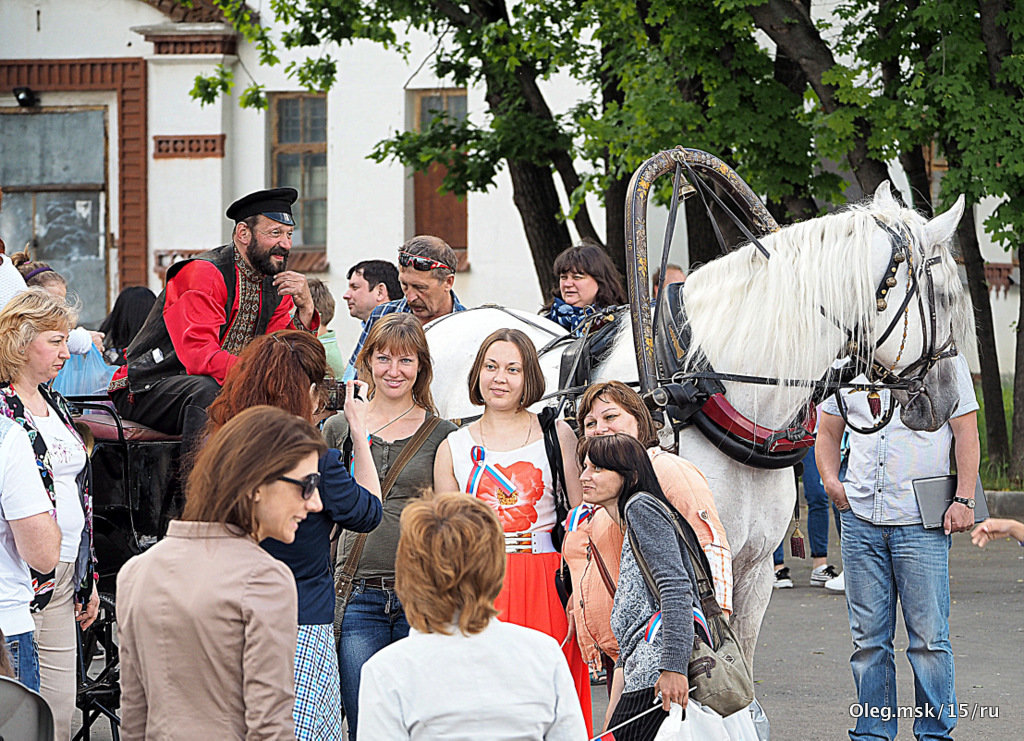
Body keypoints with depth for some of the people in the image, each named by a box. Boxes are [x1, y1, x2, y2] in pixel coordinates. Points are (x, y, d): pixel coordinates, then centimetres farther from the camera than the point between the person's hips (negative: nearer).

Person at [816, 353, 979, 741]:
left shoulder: (944, 359, 2)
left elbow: (966, 432, 0)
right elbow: (827, 433, 19)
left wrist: (964, 499, -9)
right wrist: (831, 481, 1)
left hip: (921, 522, -3)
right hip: (860, 518, 3)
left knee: (929, 637, -3)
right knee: (869, 638, 7)